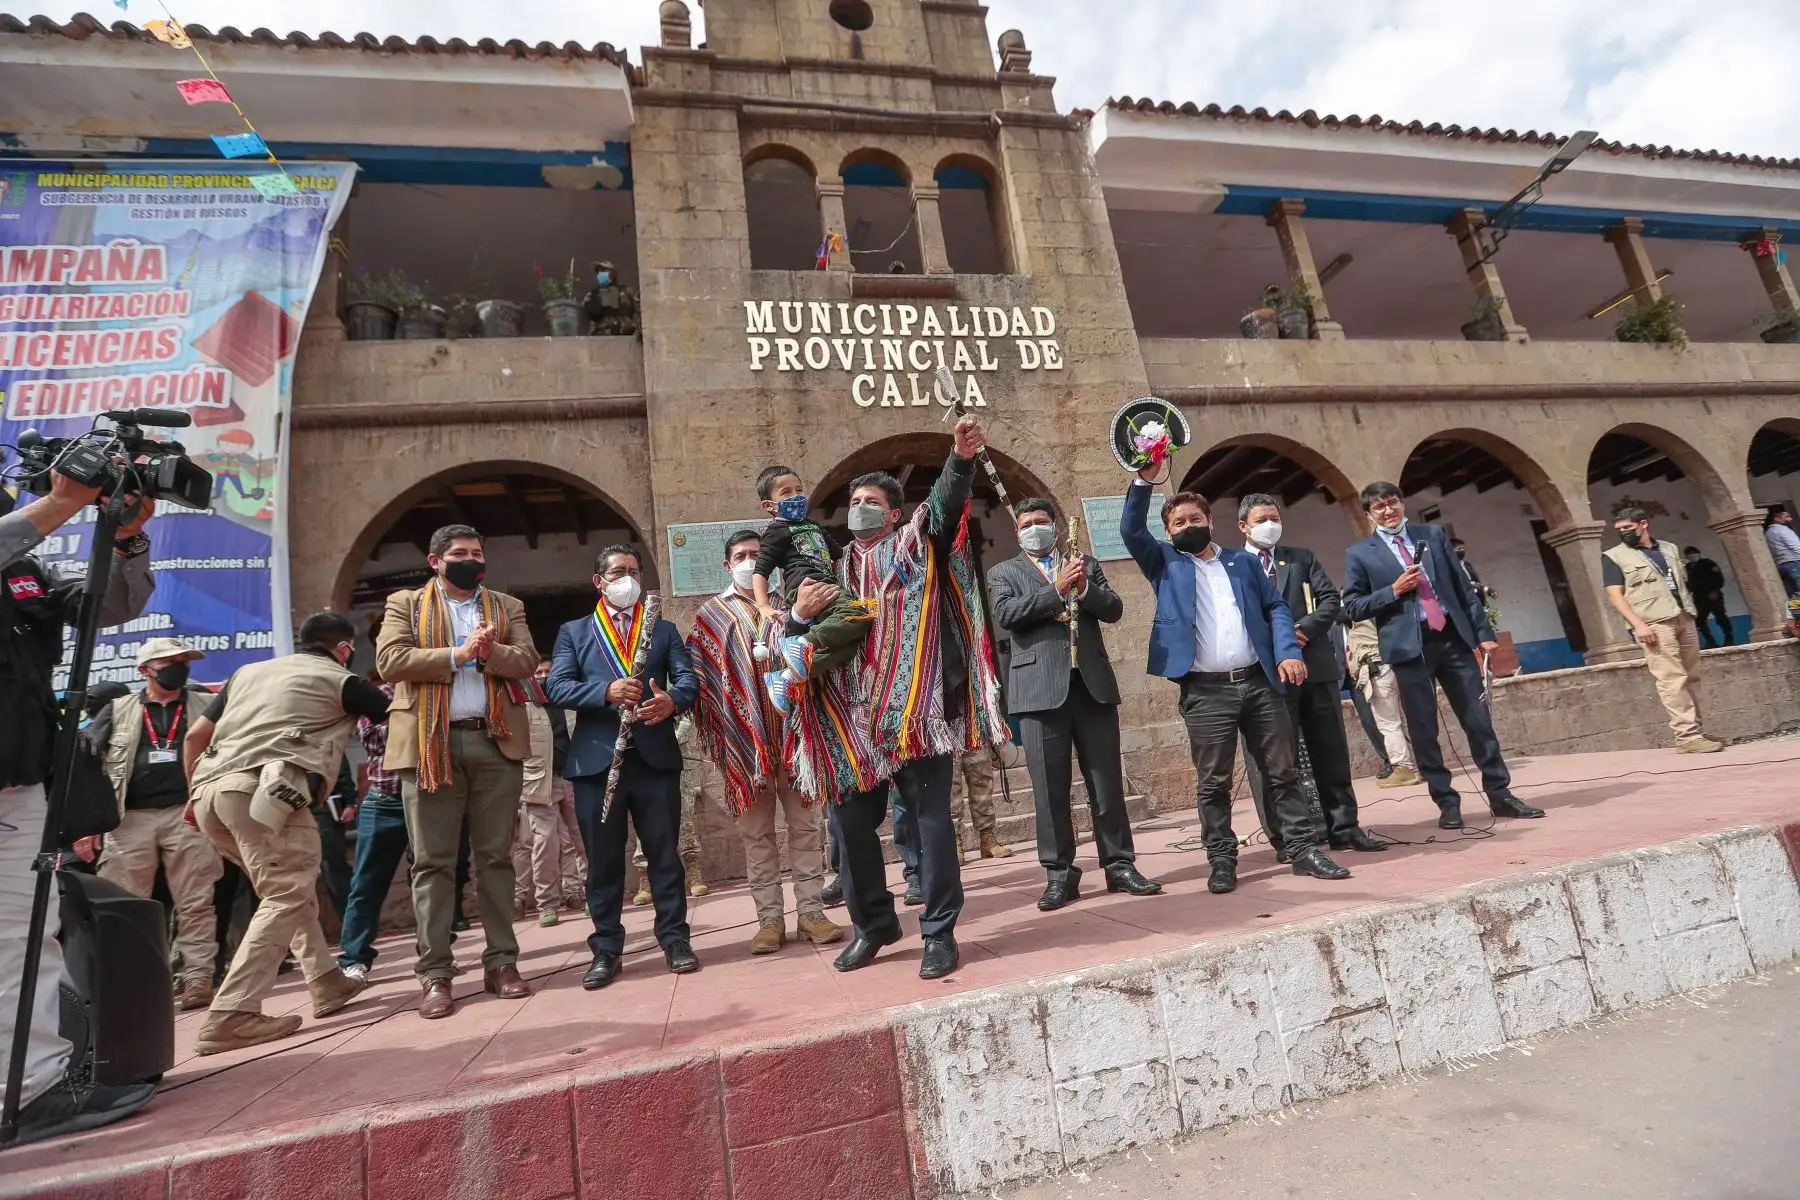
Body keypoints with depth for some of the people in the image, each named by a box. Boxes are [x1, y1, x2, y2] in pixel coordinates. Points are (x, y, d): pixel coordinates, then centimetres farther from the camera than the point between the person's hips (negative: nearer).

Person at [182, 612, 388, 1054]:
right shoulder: (341, 680, 8)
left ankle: (327, 983, 23)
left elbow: (195, 736, 25)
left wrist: (194, 794, 35)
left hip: (211, 791, 8)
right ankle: (231, 1015, -13)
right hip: (262, 791, -8)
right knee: (287, 896, -5)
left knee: (294, 885, 18)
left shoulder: (249, 671, 25)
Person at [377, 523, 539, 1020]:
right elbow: (390, 660, -5)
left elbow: (527, 660, 2)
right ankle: (435, 973, 9)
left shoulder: (508, 607, 15)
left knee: (496, 857, 6)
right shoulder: (405, 603, 10)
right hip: (429, 744, -1)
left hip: (496, 743, 2)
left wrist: (491, 652, -16)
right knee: (433, 862, 2)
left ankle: (501, 962, 13)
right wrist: (457, 654, -11)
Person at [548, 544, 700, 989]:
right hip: (596, 758, 0)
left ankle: (675, 940, 17)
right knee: (602, 860, 8)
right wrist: (607, 692, -18)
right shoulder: (573, 632, 12)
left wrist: (672, 700, -21)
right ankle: (606, 949, 20)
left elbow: (689, 680, 2)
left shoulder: (664, 629, 14)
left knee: (664, 853, 5)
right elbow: (557, 687, -2)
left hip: (655, 755, 0)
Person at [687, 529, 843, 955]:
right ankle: (770, 919, 14)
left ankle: (811, 911, 14)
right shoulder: (711, 615, 10)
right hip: (744, 735, -1)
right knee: (756, 833, 5)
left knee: (806, 825, 4)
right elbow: (700, 675, 3)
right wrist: (717, 731, -7)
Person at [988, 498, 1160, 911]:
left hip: (1092, 683, 2)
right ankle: (1059, 874, 11)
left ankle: (1120, 865, 17)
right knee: (1050, 788, 1)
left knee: (1107, 781, 6)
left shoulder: (1086, 563, 18)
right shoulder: (1004, 573, 11)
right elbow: (1005, 614, -8)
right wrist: (1057, 590, -13)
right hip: (1041, 688, -2)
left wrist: (1084, 588, -10)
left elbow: (1114, 609, 8)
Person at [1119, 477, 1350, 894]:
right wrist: (1143, 480, -13)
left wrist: (1288, 652, -4)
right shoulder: (1165, 564, 9)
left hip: (1259, 682, 3)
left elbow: (1276, 606, 12)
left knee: (1283, 772, 9)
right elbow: (1131, 530, -4)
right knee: (1213, 783, 2)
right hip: (1205, 691, -2)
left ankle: (1304, 849, 21)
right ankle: (1222, 860, 13)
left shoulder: (1243, 561, 17)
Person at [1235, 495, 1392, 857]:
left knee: (1332, 752, 10)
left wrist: (1305, 629, -10)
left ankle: (1343, 827, 21)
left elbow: (1331, 599, 6)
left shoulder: (1302, 558, 16)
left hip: (1315, 664, 4)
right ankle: (1286, 839, 9)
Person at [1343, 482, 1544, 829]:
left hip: (1453, 637, 3)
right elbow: (1352, 608, -1)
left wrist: (1484, 631, 6)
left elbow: (1464, 586, 11)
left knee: (1479, 720, 7)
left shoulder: (1433, 535, 11)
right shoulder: (1360, 553, 1)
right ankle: (1447, 803, 13)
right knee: (1423, 730, 2)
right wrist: (1394, 591, -12)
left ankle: (1500, 795, 20)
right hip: (1410, 646, -3)